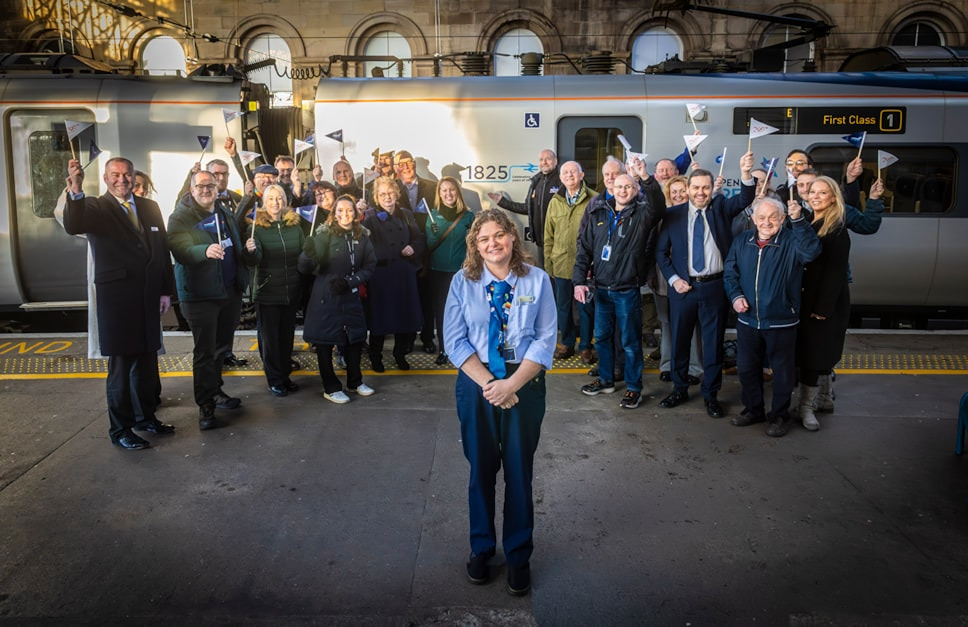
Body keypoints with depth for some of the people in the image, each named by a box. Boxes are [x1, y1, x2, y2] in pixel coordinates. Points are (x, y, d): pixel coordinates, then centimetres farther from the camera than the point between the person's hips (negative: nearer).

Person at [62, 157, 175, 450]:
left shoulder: (150, 207, 11)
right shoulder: (96, 208, -4)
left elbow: (163, 250, 12)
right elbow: (73, 226, -27)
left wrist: (166, 291, 8)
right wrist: (76, 190, -44)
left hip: (149, 299, 5)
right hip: (116, 301, -5)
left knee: (147, 361, 16)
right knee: (120, 366, 3)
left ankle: (145, 416, 32)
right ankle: (120, 429, 16)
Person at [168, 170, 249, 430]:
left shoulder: (225, 213, 12)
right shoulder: (180, 217, -9)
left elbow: (238, 245, 23)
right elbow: (180, 251, -24)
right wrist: (205, 251, -42)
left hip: (231, 290, 6)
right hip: (200, 294, -6)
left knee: (222, 347, 16)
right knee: (204, 352, -3)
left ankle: (215, 391, 32)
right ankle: (205, 406, 5)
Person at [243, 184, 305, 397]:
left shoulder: (295, 225, 4)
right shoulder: (257, 227, -6)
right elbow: (254, 261, -16)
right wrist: (251, 251, -37)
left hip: (291, 290, 3)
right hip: (267, 291, -3)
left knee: (287, 334, 13)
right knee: (269, 336, 5)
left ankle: (285, 374, 28)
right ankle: (274, 379, 17)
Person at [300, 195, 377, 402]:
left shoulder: (362, 236, 1)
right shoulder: (324, 234, -9)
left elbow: (369, 267, 2)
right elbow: (305, 268, -14)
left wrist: (350, 282, -13)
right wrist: (308, 254, -37)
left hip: (351, 296, 4)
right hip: (325, 297, -4)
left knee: (355, 338, 12)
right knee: (324, 341, 4)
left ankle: (355, 382, 33)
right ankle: (330, 388, 20)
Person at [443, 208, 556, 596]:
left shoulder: (537, 280, -3)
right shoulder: (463, 282, -1)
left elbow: (546, 340, -7)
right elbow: (455, 341, -5)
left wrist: (511, 384, -17)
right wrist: (489, 385, -15)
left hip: (525, 384, 0)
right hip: (476, 384, 1)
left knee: (519, 471, 9)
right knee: (481, 469, 12)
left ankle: (518, 557, 28)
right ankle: (481, 548, 34)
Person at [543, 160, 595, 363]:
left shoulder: (593, 200, -6)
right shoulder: (555, 202, 7)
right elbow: (549, 236, 10)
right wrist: (548, 263, 7)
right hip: (561, 263, 4)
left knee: (586, 307, 7)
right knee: (563, 306, 14)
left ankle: (585, 346, 20)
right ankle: (567, 343, 28)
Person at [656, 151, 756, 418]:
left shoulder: (721, 208, 2)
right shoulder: (673, 214, 1)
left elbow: (744, 200, -17)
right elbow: (661, 251, 4)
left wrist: (746, 174, -35)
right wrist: (673, 279, -7)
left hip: (714, 286, 0)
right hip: (683, 286, 1)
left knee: (713, 341, 7)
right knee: (679, 340, 11)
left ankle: (711, 394, 22)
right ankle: (679, 389, 29)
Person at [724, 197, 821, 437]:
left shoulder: (791, 241, -9)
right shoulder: (742, 241, 4)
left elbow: (811, 251, -31)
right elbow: (729, 272, 9)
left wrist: (799, 220, -40)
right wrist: (735, 296, -7)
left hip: (781, 321, -4)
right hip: (747, 320, 4)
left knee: (782, 370, 9)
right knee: (747, 368, 16)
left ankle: (779, 415, 26)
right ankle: (753, 409, 35)